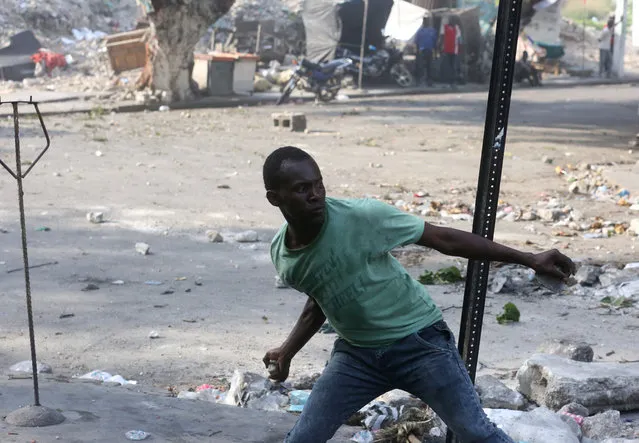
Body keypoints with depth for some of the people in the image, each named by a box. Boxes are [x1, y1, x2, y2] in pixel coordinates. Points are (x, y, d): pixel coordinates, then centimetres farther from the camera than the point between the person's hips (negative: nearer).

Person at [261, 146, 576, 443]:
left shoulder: (362, 216, -24)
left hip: (418, 341, -4)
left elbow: (444, 239, -19)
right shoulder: (281, 254, -6)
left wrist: (529, 259, -19)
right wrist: (287, 353, 7)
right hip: (357, 353, 4)